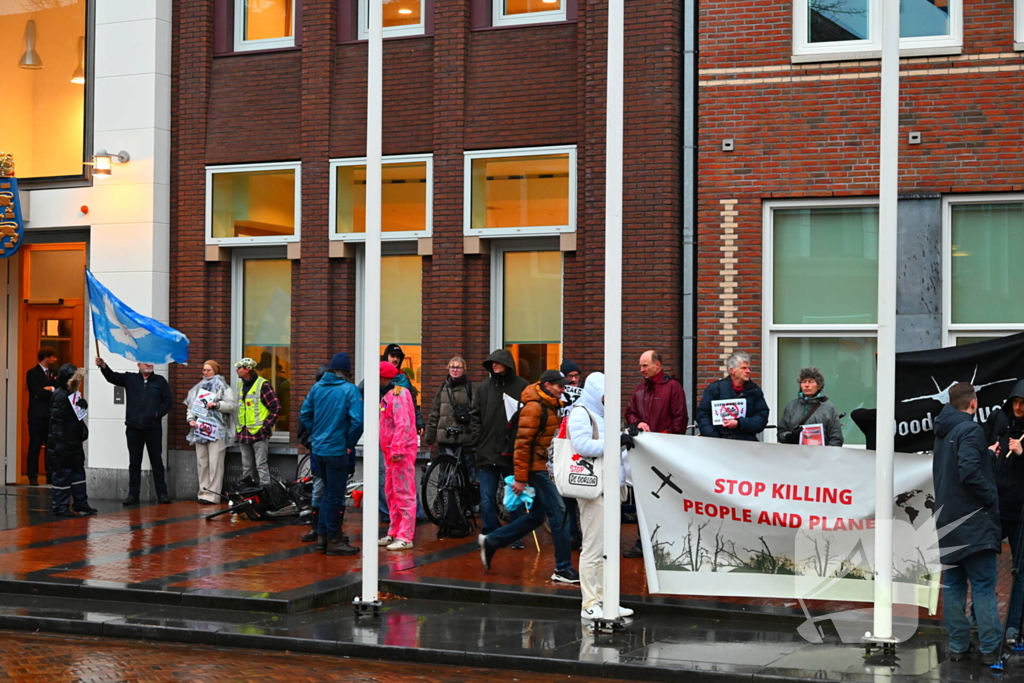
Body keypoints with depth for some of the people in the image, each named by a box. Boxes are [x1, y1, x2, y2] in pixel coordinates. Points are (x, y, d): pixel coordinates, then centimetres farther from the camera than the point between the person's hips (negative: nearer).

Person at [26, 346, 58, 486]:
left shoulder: (54, 374, 14)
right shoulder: (32, 373, -4)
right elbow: (38, 392, -16)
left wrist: (49, 390, -11)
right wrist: (52, 391, -6)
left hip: (52, 415, 5)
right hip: (37, 415, -5)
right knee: (35, 447, -2)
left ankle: (50, 475, 12)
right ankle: (33, 478, 1)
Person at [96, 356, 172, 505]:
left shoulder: (160, 381, 6)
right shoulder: (130, 378, 8)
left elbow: (167, 402, 4)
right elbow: (112, 377, -5)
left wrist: (157, 413, -11)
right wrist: (103, 366, -24)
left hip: (153, 427, -1)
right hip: (133, 427, 1)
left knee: (157, 461, 5)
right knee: (134, 462, 6)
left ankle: (162, 493, 9)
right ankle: (133, 494, 9)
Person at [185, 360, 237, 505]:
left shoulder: (223, 387, 1)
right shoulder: (198, 388, 19)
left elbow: (233, 405, -6)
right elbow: (190, 405, 18)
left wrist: (217, 405, -16)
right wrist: (190, 419, 3)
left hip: (216, 431, -6)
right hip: (199, 430, 6)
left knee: (214, 464, -9)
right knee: (201, 463, 7)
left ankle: (212, 495, -10)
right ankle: (203, 493, 11)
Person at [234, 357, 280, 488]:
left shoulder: (263, 385, -10)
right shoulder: (241, 384, 14)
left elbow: (276, 407, -12)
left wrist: (266, 426, -13)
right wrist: (239, 427, 16)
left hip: (259, 433, -8)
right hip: (244, 432, 8)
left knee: (261, 465, -8)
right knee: (247, 466, 12)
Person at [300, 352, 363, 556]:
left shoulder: (317, 387, 5)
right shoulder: (349, 390, -12)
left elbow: (304, 415, 8)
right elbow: (357, 421, -20)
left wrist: (316, 433, 14)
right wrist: (350, 444, -7)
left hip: (319, 448, 6)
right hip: (337, 449, -6)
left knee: (328, 491, 20)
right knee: (335, 495, 2)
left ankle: (322, 535, 23)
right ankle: (334, 540, 9)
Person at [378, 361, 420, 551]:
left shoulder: (398, 394, -14)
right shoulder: (389, 394, 17)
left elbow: (403, 424, -22)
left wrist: (398, 449, -26)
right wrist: (391, 450, 16)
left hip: (402, 451, -11)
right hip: (392, 451, 11)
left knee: (404, 494, -7)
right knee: (391, 493, 15)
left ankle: (405, 537, -6)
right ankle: (394, 533, 23)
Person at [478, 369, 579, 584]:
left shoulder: (551, 406, 14)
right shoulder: (534, 407, -16)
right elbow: (522, 443, -19)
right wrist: (520, 477, -19)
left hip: (546, 468, 10)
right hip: (538, 468, -10)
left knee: (536, 516, 14)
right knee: (559, 515, -8)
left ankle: (491, 541, 23)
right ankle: (563, 569, -3)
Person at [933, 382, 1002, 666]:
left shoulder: (943, 432, 12)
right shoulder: (970, 430, -13)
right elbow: (970, 472, -25)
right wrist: (991, 499, -11)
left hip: (948, 521, 8)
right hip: (974, 523, -8)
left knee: (953, 584, 10)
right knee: (983, 587, -3)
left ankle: (958, 646, 13)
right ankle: (990, 649, -1)